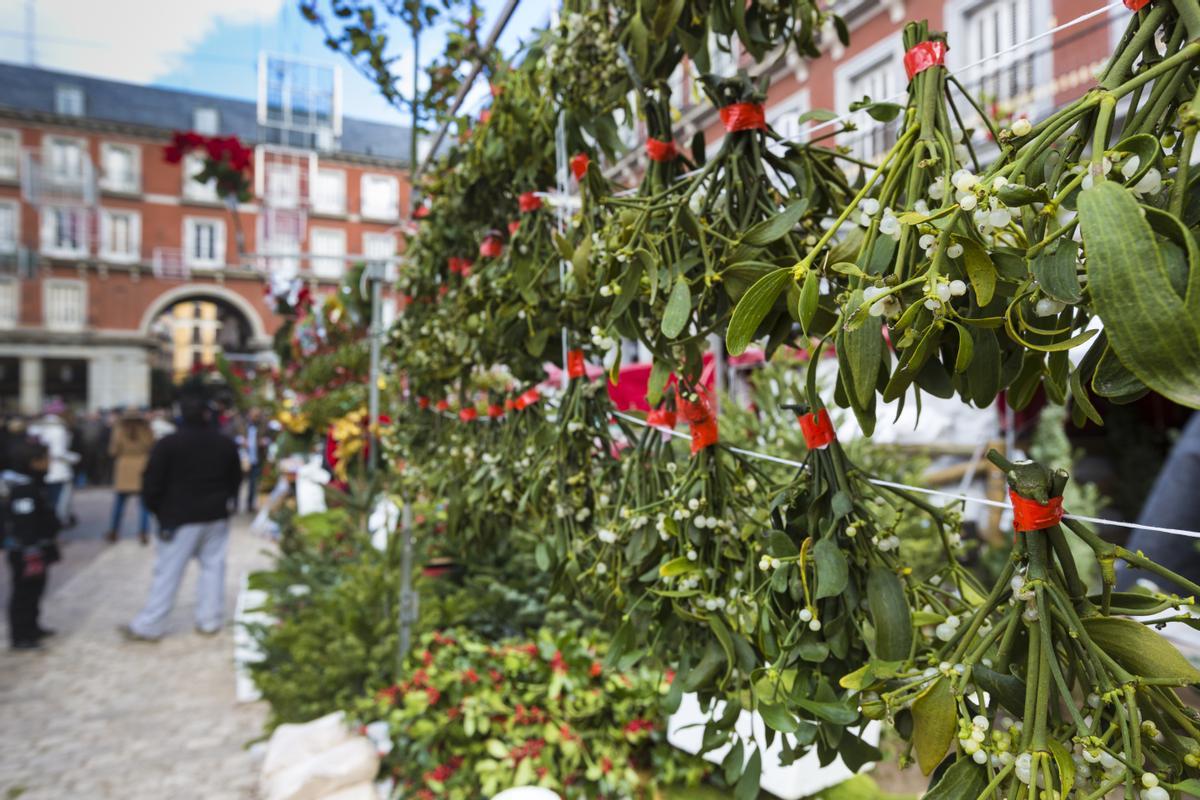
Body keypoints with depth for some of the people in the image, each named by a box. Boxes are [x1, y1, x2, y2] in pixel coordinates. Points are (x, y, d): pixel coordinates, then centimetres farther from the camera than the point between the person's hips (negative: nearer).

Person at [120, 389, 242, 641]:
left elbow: (152, 482, -8)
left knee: (168, 572, 2)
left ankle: (149, 625, 10)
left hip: (180, 518, -3)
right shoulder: (226, 443, 3)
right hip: (216, 516, 3)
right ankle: (210, 620, 12)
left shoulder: (168, 444, -10)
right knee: (213, 566, 9)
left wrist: (159, 510, 6)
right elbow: (235, 479, 12)